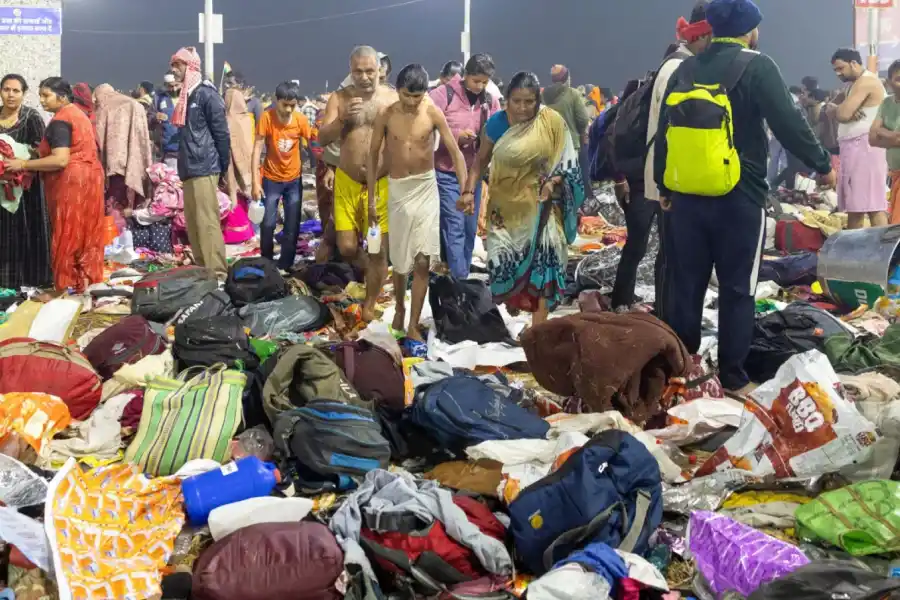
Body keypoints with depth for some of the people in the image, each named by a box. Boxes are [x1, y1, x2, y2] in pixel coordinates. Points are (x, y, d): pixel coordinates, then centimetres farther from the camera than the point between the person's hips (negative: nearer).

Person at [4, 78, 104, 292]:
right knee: (86, 234, 11)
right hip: (89, 176, 9)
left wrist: (24, 165, -19)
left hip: (71, 181, -9)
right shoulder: (77, 113, 15)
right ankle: (89, 282, 15)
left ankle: (65, 288, 0)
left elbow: (60, 160, -24)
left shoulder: (59, 121, -15)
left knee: (67, 235, -4)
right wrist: (43, 151, 18)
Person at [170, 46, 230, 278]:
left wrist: (223, 167, -11)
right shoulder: (187, 95, 17)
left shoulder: (206, 94, -9)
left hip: (204, 168, -9)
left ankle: (217, 273, -10)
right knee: (193, 224, 11)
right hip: (190, 169, 9)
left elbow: (221, 133, -11)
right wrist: (183, 166, 19)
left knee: (207, 223, -11)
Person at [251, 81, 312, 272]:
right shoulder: (267, 117, -16)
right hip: (271, 179, -2)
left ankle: (285, 266, 17)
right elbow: (257, 148, -15)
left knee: (292, 227, 3)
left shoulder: (301, 120, -10)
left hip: (294, 179, 2)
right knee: (268, 224, 1)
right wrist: (256, 181, -18)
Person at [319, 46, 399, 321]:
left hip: (382, 184, -1)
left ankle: (369, 307, 19)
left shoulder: (393, 98, -2)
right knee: (347, 248, 2)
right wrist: (343, 117, -20)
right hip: (347, 182, 1)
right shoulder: (339, 98, 1)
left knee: (379, 249, 2)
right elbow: (322, 139, -4)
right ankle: (370, 271, 36)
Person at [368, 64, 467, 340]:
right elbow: (373, 156, 0)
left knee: (423, 261, -6)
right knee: (400, 260, 10)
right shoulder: (385, 115, -7)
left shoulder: (433, 113, -9)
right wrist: (371, 199, -1)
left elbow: (455, 152, -6)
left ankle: (413, 325, 2)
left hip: (426, 188, -1)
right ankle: (400, 309, 37)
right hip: (398, 189, 1)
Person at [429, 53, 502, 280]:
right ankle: (459, 279, -7)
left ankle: (462, 275, 24)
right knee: (454, 226, -9)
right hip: (447, 172, -5)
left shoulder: (491, 101, 4)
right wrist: (456, 135, -23)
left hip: (474, 172, 5)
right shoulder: (443, 94, -11)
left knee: (470, 228, 12)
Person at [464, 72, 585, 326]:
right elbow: (481, 159, 4)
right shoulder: (497, 123, -5)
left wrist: (553, 182, -22)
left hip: (539, 207, -1)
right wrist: (469, 191, -7)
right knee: (501, 262, -2)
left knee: (541, 262, -8)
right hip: (506, 206, 2)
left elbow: (566, 161, -3)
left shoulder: (552, 122, -9)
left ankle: (538, 328, -3)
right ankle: (511, 301, 31)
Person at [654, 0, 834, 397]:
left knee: (686, 285, 11)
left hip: (686, 196, 5)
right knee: (737, 289, 4)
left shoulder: (685, 71, 10)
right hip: (739, 198, -5)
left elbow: (663, 132, 13)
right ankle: (732, 377, 7)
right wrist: (822, 165, 3)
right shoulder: (757, 67, -7)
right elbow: (789, 125, -10)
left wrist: (664, 187, 22)